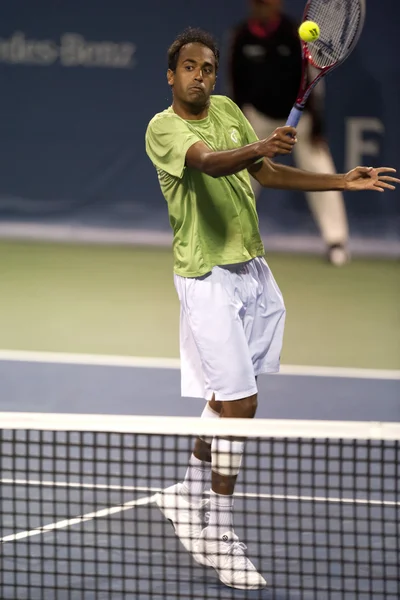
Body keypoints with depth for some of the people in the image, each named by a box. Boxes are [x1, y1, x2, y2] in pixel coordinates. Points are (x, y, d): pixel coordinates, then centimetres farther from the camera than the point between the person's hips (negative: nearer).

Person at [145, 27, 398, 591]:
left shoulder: (227, 110, 9)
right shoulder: (163, 127, -13)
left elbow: (268, 173, 17)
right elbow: (210, 162, -32)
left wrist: (342, 182, 11)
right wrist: (259, 147, -51)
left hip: (251, 268, 7)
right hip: (207, 275, -7)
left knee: (226, 396, 15)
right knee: (240, 401, -11)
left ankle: (189, 493, 33)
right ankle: (218, 533, -2)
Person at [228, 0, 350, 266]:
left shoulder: (295, 34, -20)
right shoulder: (242, 36, -13)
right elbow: (237, 82, -1)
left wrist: (317, 125, -15)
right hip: (258, 115, 2)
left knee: (320, 173, -8)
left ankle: (337, 241, -2)